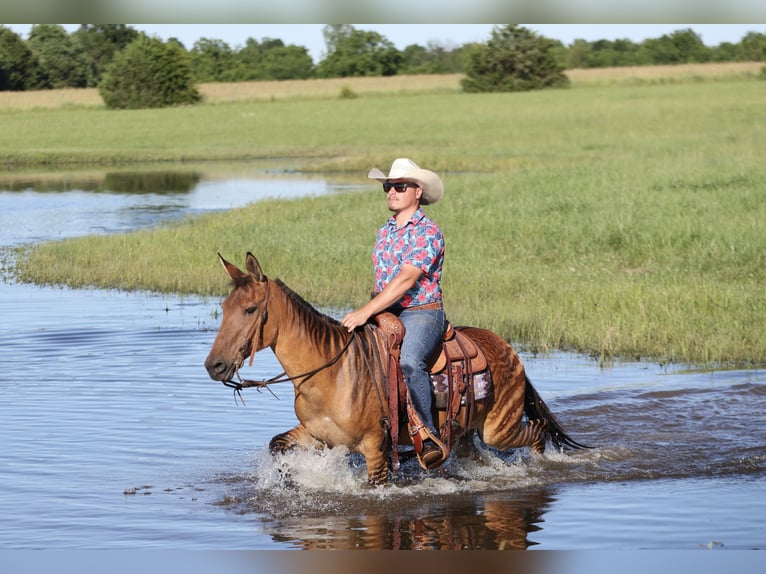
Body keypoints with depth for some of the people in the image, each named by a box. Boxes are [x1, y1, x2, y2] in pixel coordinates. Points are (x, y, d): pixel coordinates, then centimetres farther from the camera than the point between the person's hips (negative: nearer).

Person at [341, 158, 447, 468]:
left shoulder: (428, 233, -10)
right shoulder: (384, 232, 15)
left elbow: (406, 280, -21)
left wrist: (366, 312, -27)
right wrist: (366, 313, 10)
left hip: (422, 314, -8)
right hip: (385, 314, 8)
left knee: (409, 361, -35)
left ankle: (430, 437, -33)